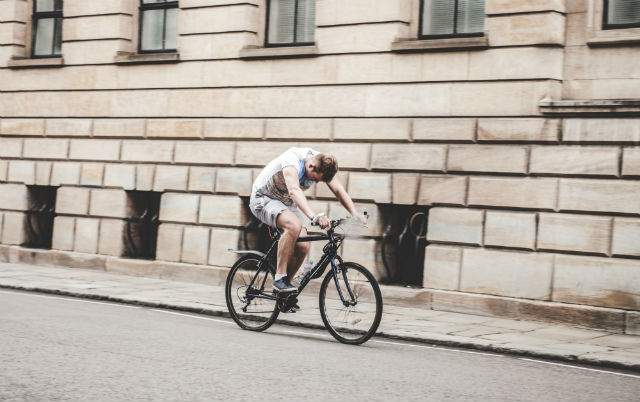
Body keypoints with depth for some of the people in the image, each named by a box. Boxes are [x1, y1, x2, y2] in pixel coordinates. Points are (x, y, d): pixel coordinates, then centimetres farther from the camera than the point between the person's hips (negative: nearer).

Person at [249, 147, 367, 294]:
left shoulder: (323, 164, -13)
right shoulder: (292, 159, -33)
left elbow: (339, 190, -16)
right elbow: (294, 190, -48)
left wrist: (355, 214, -34)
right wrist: (314, 216, -62)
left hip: (287, 204, 7)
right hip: (263, 199, -7)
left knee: (302, 246, -12)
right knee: (294, 225, -34)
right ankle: (280, 278, -25)